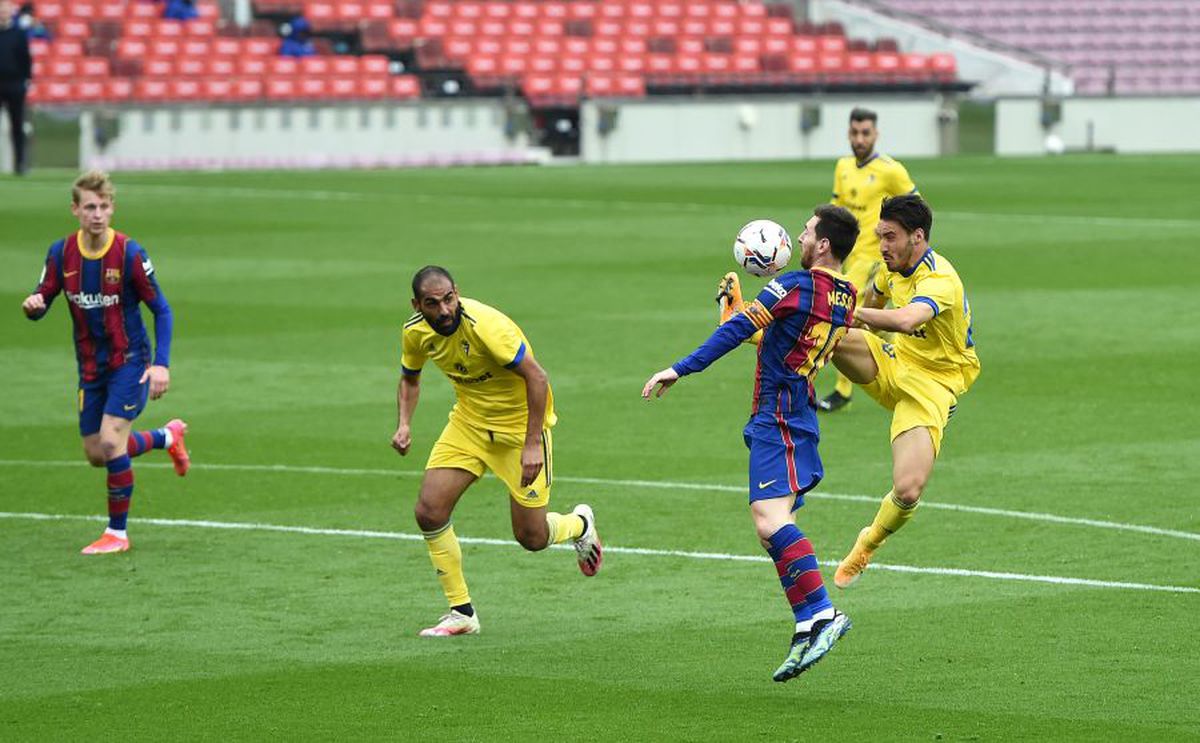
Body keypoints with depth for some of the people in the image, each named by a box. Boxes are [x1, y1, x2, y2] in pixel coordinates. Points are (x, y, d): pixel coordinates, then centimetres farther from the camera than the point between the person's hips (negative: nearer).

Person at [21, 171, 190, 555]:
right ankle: (168, 437, 39)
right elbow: (41, 301, 1)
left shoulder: (129, 253, -16)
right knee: (96, 455, 11)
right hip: (91, 365, 5)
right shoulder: (62, 253, -5)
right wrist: (32, 305, -25)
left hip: (129, 361, -5)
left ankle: (117, 533, -4)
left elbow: (161, 309, -9)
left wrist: (161, 364, -18)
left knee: (111, 442, -19)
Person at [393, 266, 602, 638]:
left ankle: (580, 524, 37)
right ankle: (461, 613, 3)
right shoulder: (416, 333, -9)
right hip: (469, 422, 6)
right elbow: (410, 377, 12)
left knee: (532, 538, 0)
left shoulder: (485, 325, -31)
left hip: (520, 422, -6)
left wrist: (532, 444, -29)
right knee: (429, 511, -11)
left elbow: (537, 377, -28)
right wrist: (404, 424, -6)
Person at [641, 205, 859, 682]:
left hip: (778, 417, -9)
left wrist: (679, 369, -12)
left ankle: (821, 612, -31)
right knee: (771, 524, 9)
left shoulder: (794, 285, -10)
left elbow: (738, 329, -13)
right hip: (797, 414, 9)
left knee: (769, 518, -22)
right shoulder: (846, 298, 14)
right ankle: (807, 627, 3)